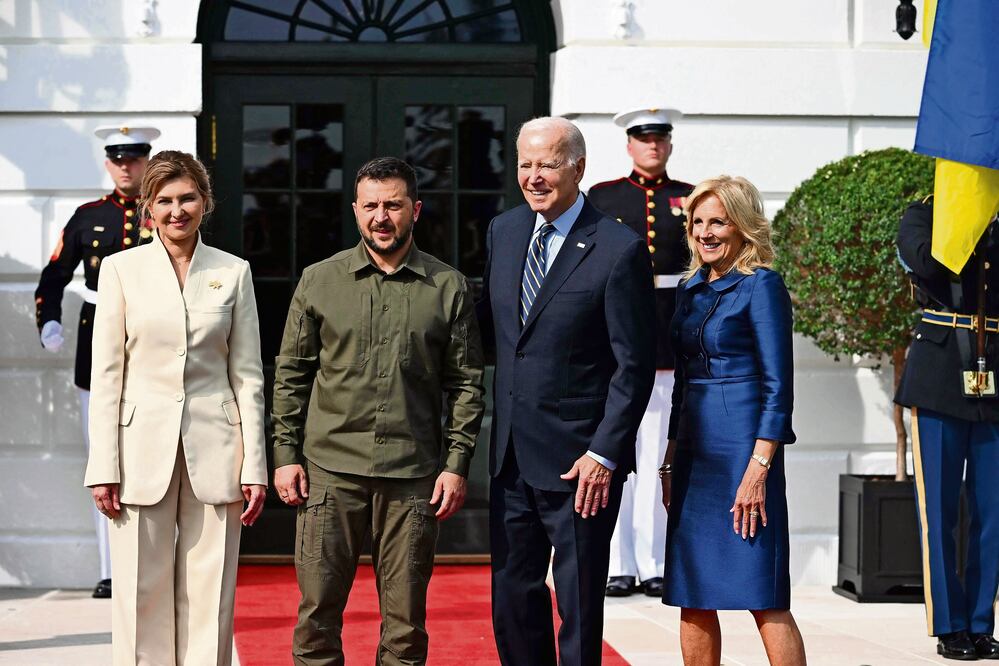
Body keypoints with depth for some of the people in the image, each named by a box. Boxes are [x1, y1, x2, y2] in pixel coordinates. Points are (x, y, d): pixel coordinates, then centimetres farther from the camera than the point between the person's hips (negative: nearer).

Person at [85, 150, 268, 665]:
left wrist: (254, 466, 1)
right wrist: (103, 467, -5)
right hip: (143, 446, -1)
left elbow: (247, 375, 7)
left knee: (209, 599, 3)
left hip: (213, 450, 1)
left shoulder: (233, 273, 7)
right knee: (142, 598, 0)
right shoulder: (121, 269, 4)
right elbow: (106, 373, 2)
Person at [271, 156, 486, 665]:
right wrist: (285, 455, 2)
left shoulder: (448, 288, 6)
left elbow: (466, 383, 6)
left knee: (406, 615, 5)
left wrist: (457, 464, -1)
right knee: (318, 609, 1)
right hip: (329, 469, 0)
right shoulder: (319, 281, 7)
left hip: (413, 473, 0)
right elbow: (290, 375, 9)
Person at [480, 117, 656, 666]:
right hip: (511, 457, 6)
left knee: (579, 603, 5)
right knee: (512, 597, 13)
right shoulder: (503, 231, 8)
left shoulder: (619, 249, -12)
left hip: (579, 462, -6)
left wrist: (604, 453, -16)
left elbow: (635, 365, -12)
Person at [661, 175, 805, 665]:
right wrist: (669, 462, 15)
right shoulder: (691, 289, 15)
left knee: (764, 598, -7)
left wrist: (758, 469, -18)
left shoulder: (761, 285, -7)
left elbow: (777, 387, -12)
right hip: (694, 454, 7)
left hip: (743, 451, -7)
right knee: (692, 598, 8)